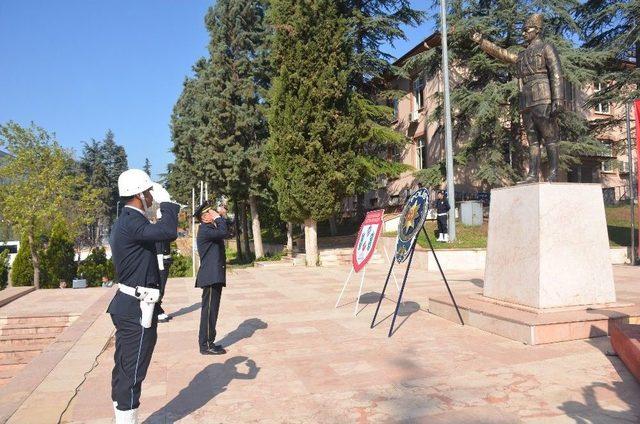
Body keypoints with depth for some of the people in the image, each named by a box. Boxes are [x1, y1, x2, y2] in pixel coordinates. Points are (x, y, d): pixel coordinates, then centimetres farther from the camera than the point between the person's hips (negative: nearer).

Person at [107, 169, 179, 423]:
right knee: (132, 371, -1)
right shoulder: (130, 223, -19)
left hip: (130, 306, 10)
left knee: (125, 369, 18)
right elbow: (168, 232, -33)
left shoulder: (128, 221, 14)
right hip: (137, 309, -10)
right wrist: (166, 201, -19)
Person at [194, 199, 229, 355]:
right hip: (211, 277, -10)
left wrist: (223, 215, 11)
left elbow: (226, 233, 20)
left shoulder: (211, 229, 17)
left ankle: (208, 342, 22)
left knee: (211, 310, 14)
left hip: (215, 277, 10)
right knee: (209, 310, -5)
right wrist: (219, 217, -14)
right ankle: (206, 345, 2)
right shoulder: (204, 230, -15)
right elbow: (223, 232, -28)